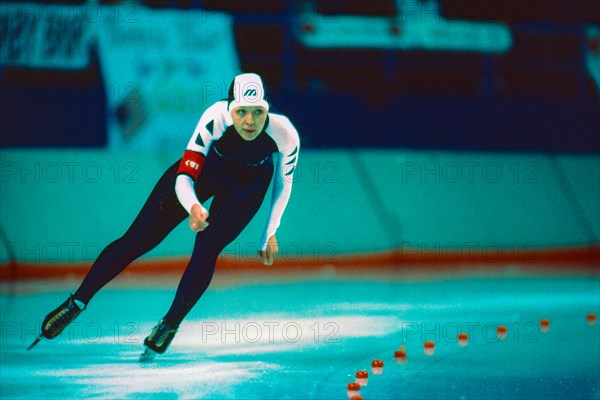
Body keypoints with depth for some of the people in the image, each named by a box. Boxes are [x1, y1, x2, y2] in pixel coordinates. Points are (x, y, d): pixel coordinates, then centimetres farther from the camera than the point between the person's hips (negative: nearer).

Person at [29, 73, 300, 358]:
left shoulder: (285, 134, -32)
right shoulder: (215, 118, -37)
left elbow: (284, 182, -10)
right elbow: (184, 177, -36)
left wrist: (270, 233, -7)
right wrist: (193, 206, -56)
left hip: (248, 183, 0)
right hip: (203, 167, 0)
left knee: (206, 249, -21)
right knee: (138, 239, -3)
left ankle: (171, 324, -1)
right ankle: (77, 303, 10)